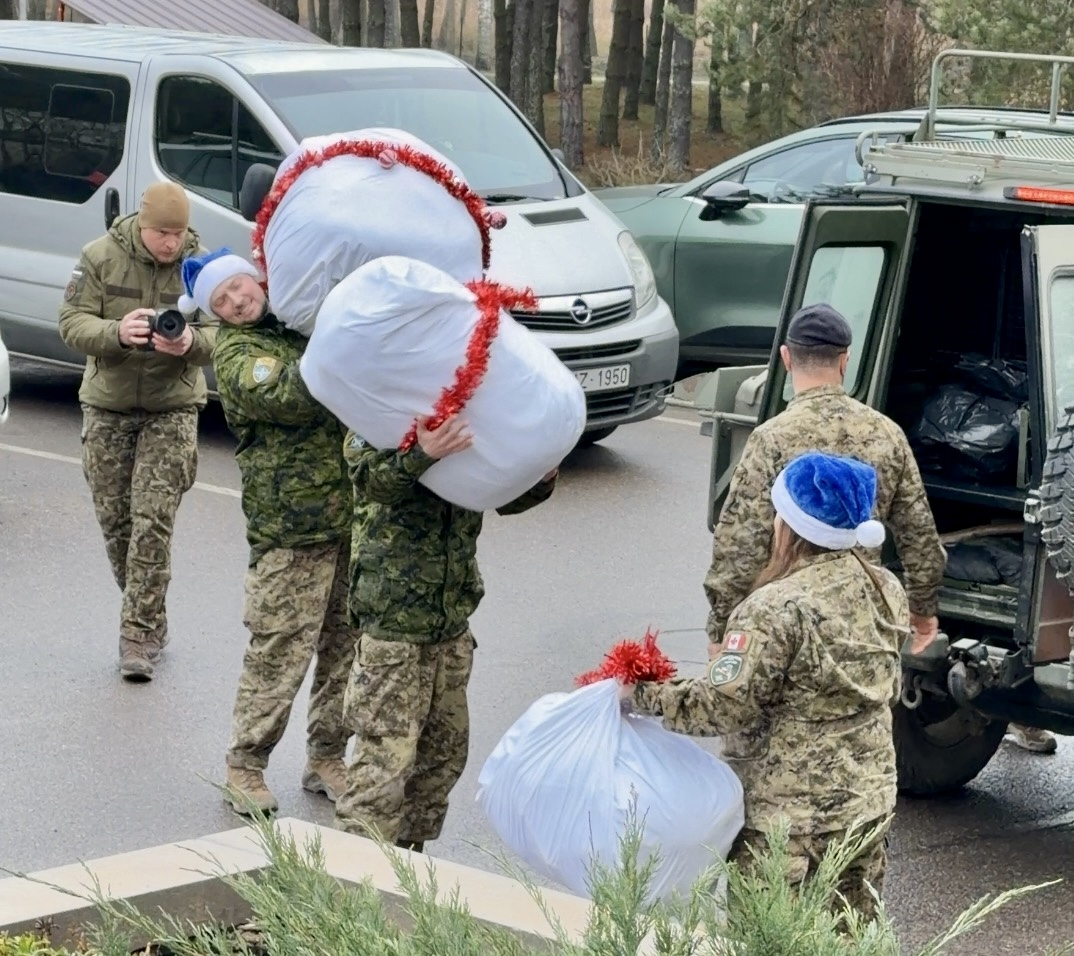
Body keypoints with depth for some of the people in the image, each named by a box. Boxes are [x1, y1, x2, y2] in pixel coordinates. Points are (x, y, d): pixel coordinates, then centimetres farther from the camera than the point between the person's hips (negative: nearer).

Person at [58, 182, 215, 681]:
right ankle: (149, 621, 22)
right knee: (115, 521, 6)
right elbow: (72, 323, -10)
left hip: (172, 410, -2)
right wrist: (116, 332, -30)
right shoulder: (100, 257, -7)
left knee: (153, 522, -11)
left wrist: (191, 342, -32)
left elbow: (220, 334, -9)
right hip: (107, 406, 2)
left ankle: (139, 633, -6)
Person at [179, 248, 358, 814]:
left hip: (353, 510, 6)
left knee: (346, 642, 11)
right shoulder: (235, 354, -7)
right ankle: (245, 767, 7)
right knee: (279, 650, -5)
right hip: (291, 528, -6)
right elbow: (292, 399, -23)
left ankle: (326, 756, 24)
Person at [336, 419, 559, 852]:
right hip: (393, 623, -7)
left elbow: (506, 496, 15)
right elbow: (373, 479, -29)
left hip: (453, 623, 7)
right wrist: (422, 455, -49)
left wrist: (542, 480, -8)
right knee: (386, 756, -8)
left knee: (445, 751, 14)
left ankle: (407, 858, 27)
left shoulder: (468, 427, 8)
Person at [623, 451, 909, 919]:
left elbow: (724, 706, -21)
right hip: (870, 802, 8)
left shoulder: (777, 609, -21)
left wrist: (644, 696, -11)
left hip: (790, 816, -8)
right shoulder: (886, 591, 3)